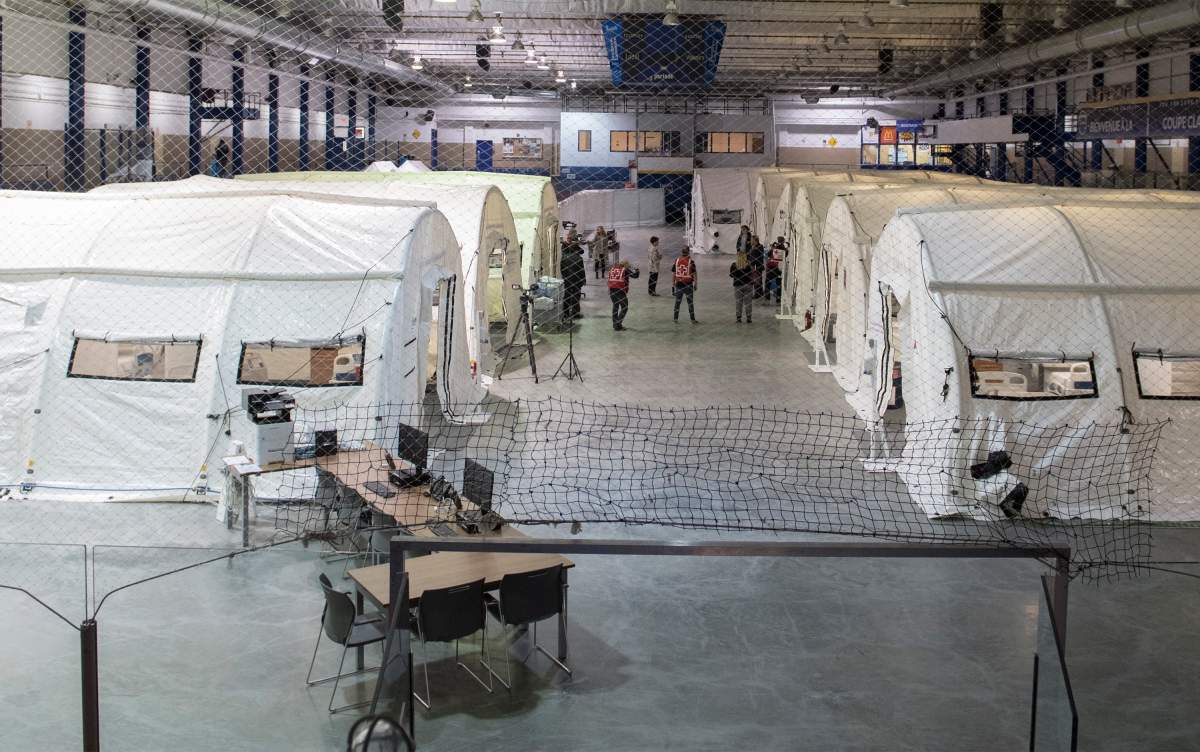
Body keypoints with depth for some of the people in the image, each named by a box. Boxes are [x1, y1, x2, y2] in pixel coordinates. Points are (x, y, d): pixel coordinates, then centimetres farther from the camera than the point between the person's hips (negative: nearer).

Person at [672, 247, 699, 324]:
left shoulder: (676, 261, -1)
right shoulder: (691, 262, -10)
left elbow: (673, 274, 2)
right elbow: (694, 274, -7)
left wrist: (673, 285, 9)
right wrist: (696, 284, 5)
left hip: (678, 284, 2)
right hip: (688, 285, -2)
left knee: (677, 302, 13)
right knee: (690, 302, 7)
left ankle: (676, 319, 15)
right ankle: (692, 319, 11)